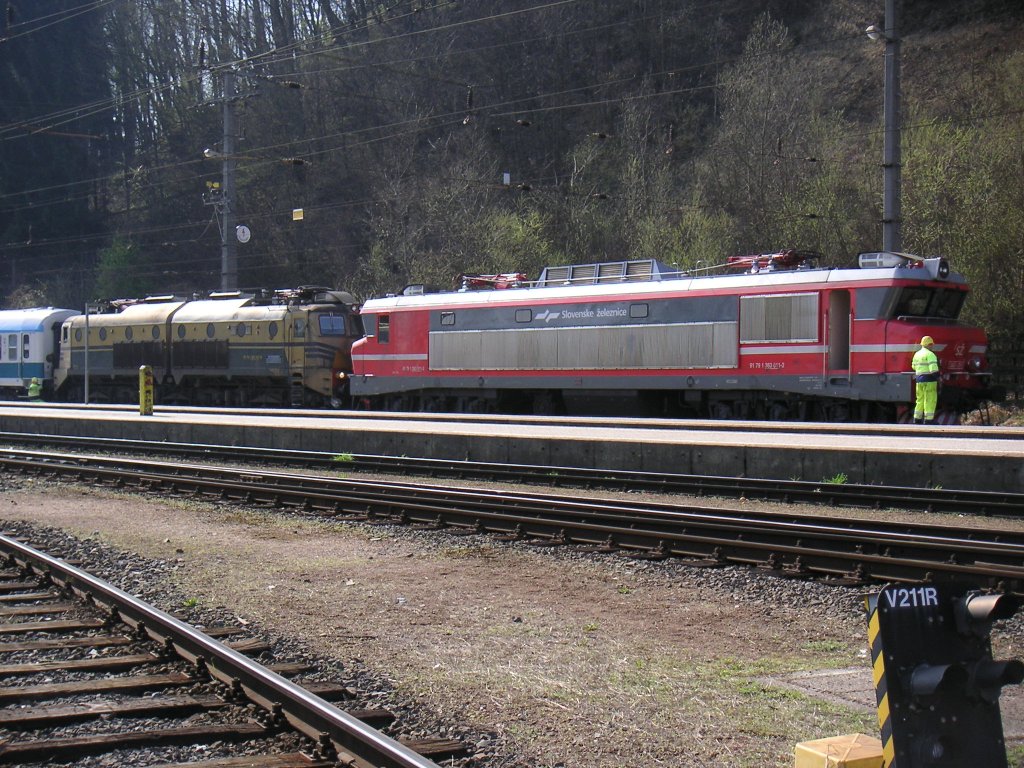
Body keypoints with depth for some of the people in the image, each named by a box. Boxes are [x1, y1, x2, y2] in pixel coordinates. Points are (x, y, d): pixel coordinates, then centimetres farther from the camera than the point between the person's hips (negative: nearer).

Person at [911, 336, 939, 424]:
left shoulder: (917, 354, 13)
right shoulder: (930, 354, -12)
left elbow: (914, 366, 25)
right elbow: (934, 369, -21)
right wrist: (938, 376, -7)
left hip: (919, 380, 8)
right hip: (929, 381, -8)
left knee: (920, 400, 15)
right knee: (930, 401, -4)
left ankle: (917, 420, 17)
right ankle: (929, 420, -6)